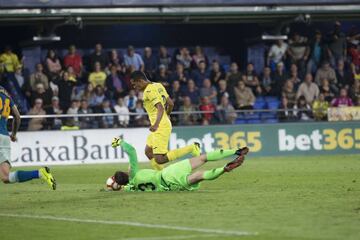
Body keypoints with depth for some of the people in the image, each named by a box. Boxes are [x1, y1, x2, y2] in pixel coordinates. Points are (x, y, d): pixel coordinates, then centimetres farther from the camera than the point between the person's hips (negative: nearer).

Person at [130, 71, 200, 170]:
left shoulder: (149, 91, -16)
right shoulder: (158, 86, 11)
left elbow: (160, 108, -28)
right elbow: (171, 104, 17)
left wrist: (156, 124, -40)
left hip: (160, 128, -10)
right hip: (165, 123, 10)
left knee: (159, 160, -14)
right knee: (148, 152, 20)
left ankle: (191, 148, -12)